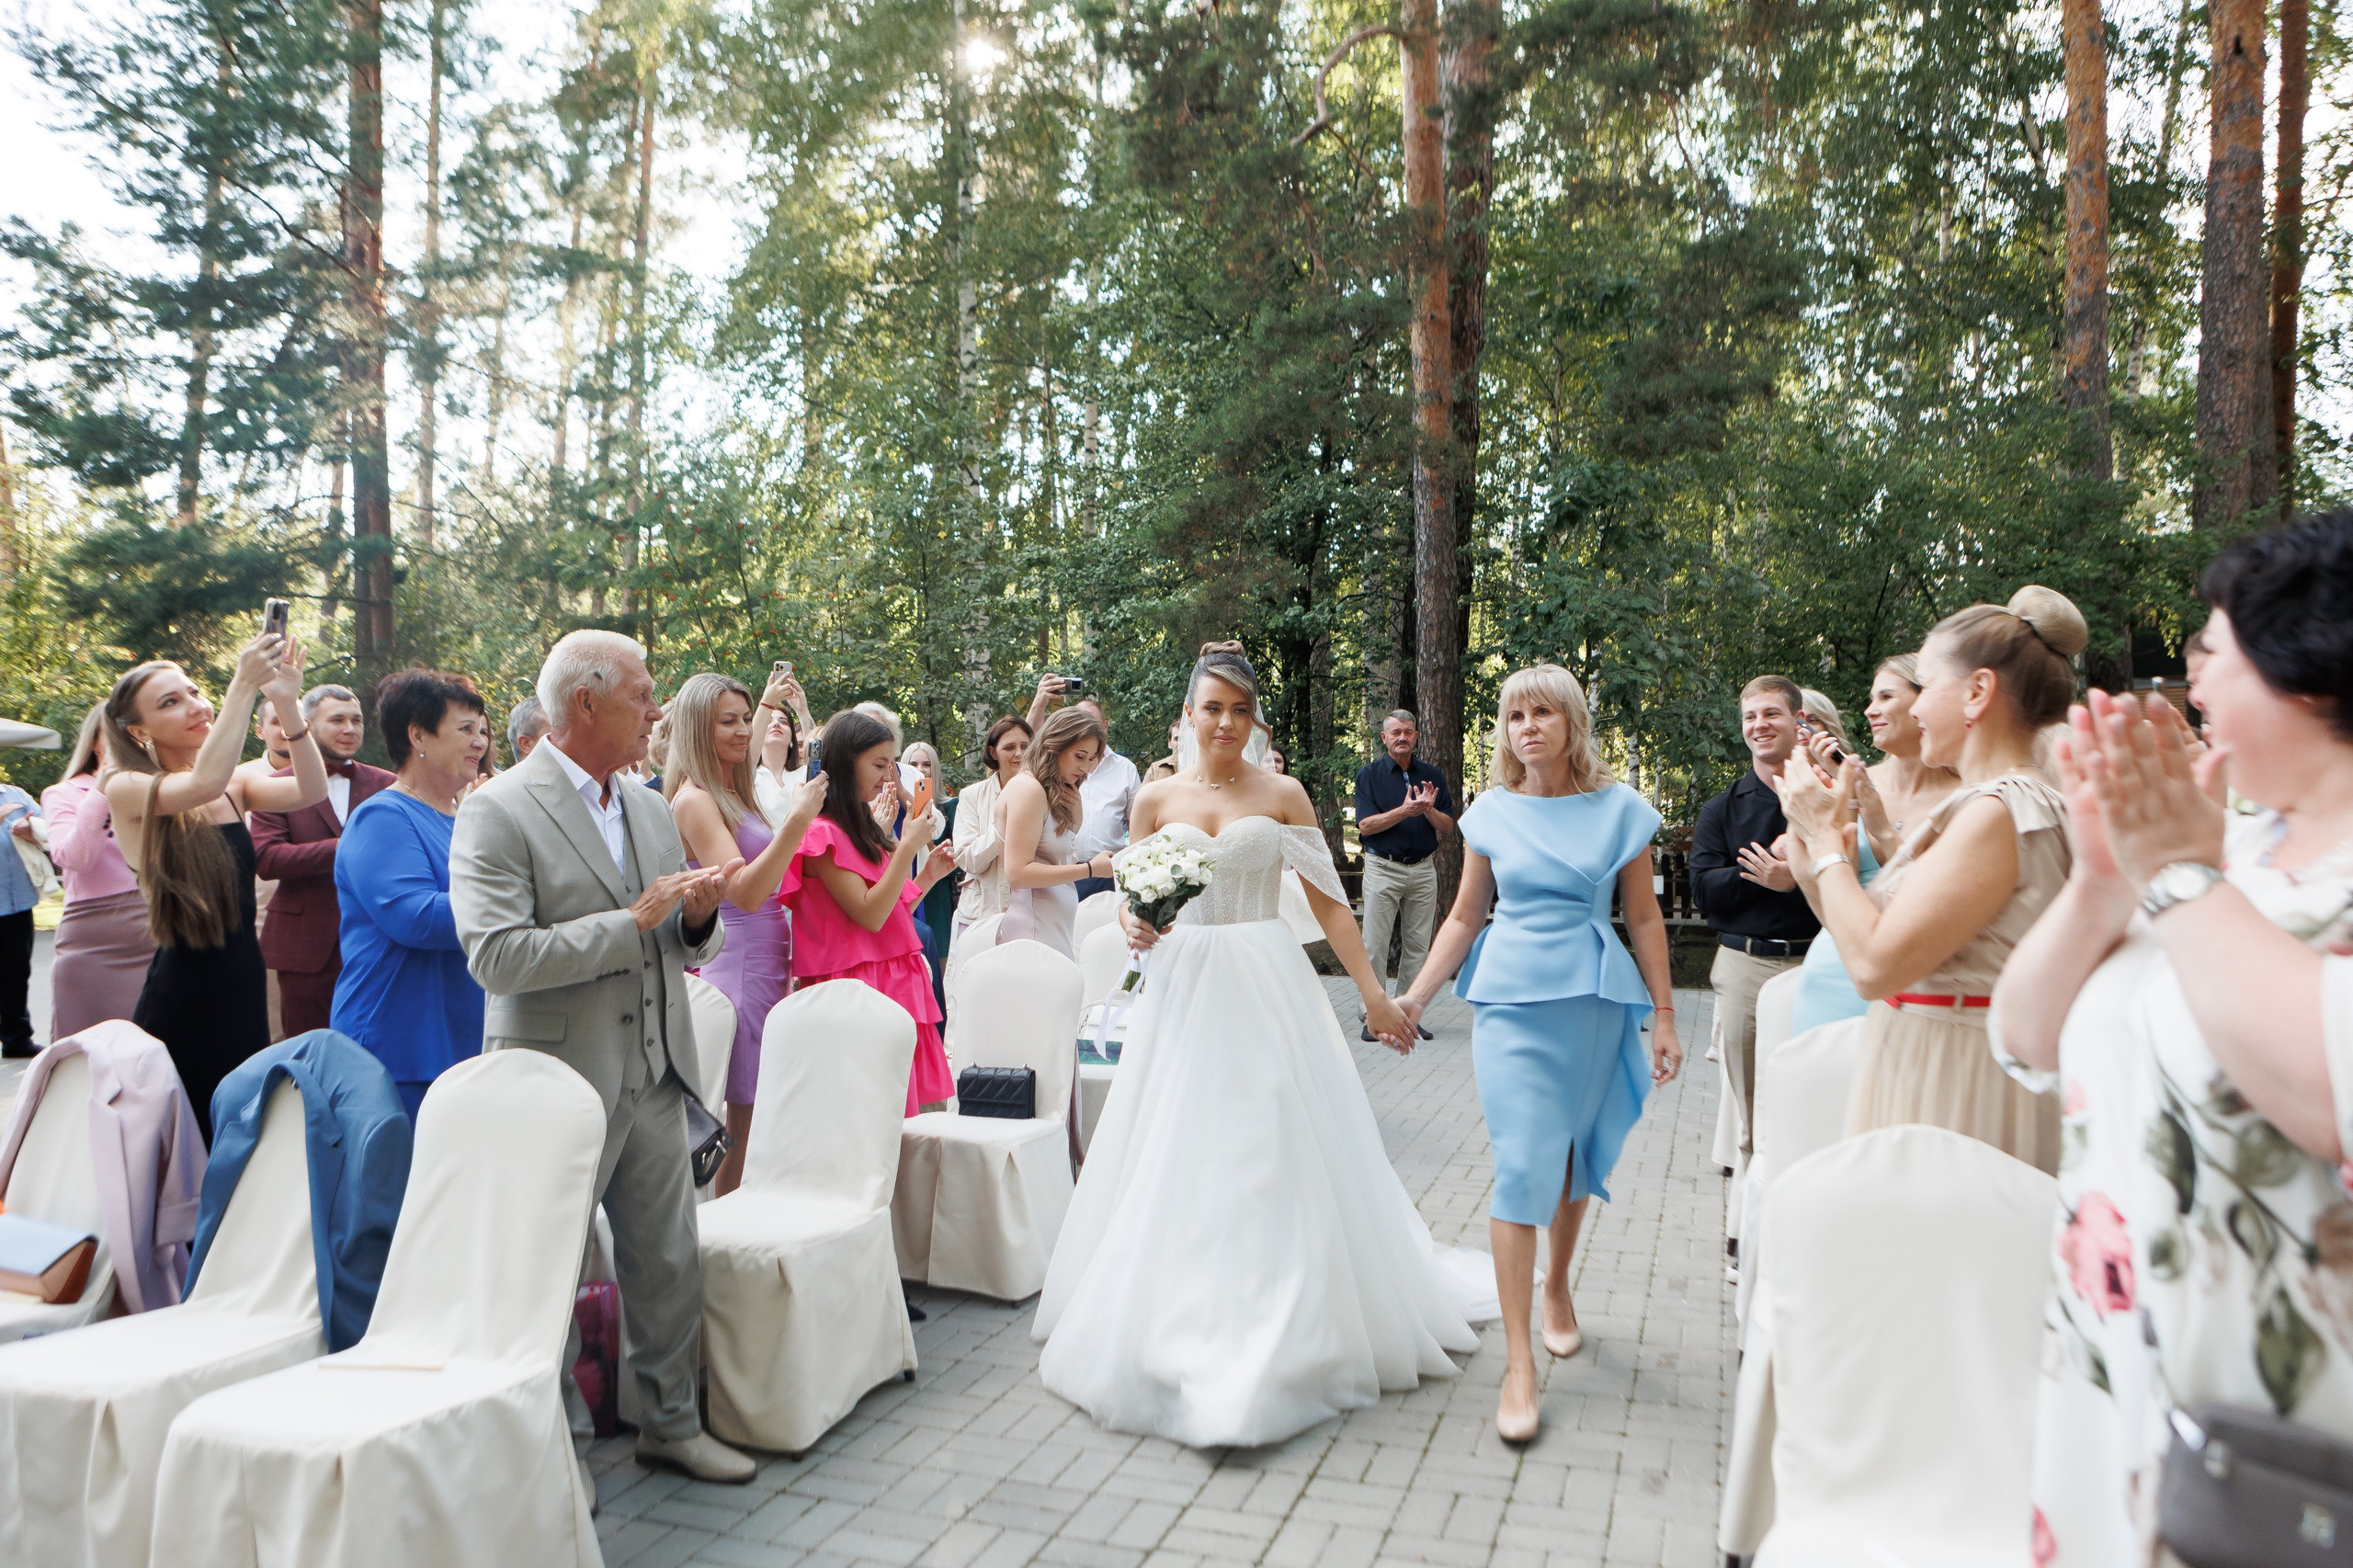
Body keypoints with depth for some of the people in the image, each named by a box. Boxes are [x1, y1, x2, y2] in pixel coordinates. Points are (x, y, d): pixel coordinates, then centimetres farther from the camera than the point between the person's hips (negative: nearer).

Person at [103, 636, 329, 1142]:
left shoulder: (235, 787, 8)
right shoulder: (127, 790, -6)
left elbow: (311, 790, -10)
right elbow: (205, 781, -26)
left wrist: (286, 702, -21)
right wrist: (243, 686, -26)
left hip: (246, 985, 5)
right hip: (182, 991, -5)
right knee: (191, 1140, 0)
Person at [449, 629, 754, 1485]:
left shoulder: (652, 810, 11)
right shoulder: (498, 812, -12)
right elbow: (497, 956, -22)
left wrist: (698, 915, -7)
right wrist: (632, 920, -22)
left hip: (653, 1080, 7)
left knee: (670, 1260, 14)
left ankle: (672, 1422, 31)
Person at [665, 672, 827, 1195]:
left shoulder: (736, 793, 15)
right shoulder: (694, 800, -12)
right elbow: (744, 892, -23)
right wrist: (798, 818, -27)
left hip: (767, 968, 9)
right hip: (735, 970, -9)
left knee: (751, 1117, 10)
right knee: (738, 1124, -3)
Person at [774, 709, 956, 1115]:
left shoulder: (867, 832, 18)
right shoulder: (822, 834, -10)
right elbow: (869, 915, -17)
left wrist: (928, 876, 9)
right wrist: (908, 848, -16)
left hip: (897, 985, 9)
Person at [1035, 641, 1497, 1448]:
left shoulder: (1283, 796, 2)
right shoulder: (1156, 800, 6)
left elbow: (1328, 903, 2)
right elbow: (1133, 901, 11)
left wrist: (1375, 993, -2)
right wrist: (1133, 926, -12)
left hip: (1268, 989, -1)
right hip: (1182, 993, 2)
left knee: (1277, 1157, 0)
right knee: (1178, 1161, 4)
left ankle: (1288, 1331, 13)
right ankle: (1182, 1325, 19)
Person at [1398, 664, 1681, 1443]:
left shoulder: (1619, 810, 1)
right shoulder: (1491, 813, 3)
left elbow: (1644, 918, 6)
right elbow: (1465, 917, 8)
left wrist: (1664, 1016, 4)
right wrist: (1415, 996, 0)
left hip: (1595, 999, 1)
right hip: (1511, 1001, -1)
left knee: (1574, 1154, 12)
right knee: (1521, 1165, -8)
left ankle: (1557, 1287, 40)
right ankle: (1518, 1360, -4)